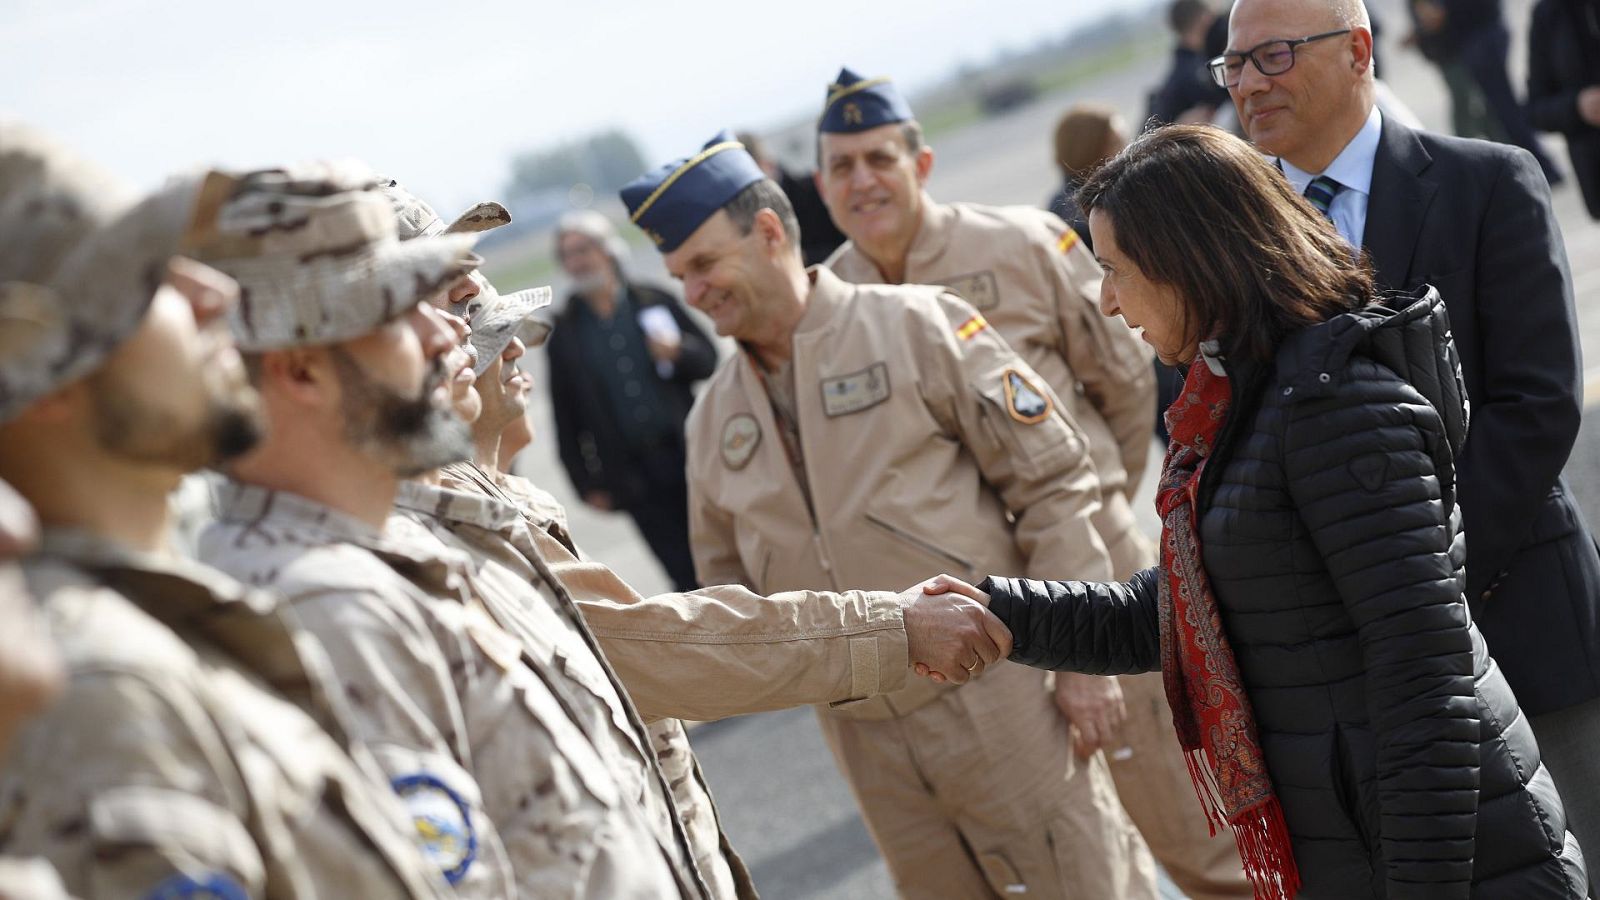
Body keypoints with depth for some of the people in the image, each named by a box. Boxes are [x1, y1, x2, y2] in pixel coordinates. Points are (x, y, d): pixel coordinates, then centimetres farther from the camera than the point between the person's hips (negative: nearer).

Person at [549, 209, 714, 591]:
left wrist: (677, 352, -12)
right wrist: (587, 484, 3)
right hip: (634, 479, -1)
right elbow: (565, 419, 7)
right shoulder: (563, 335, 8)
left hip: (688, 456, 1)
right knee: (687, 577, -7)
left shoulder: (655, 302, 8)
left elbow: (708, 359, 10)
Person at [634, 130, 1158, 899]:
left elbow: (1052, 479, -6)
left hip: (1002, 703, -5)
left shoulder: (917, 326, -6)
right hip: (867, 742, 5)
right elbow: (728, 576, 20)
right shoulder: (714, 418, 9)